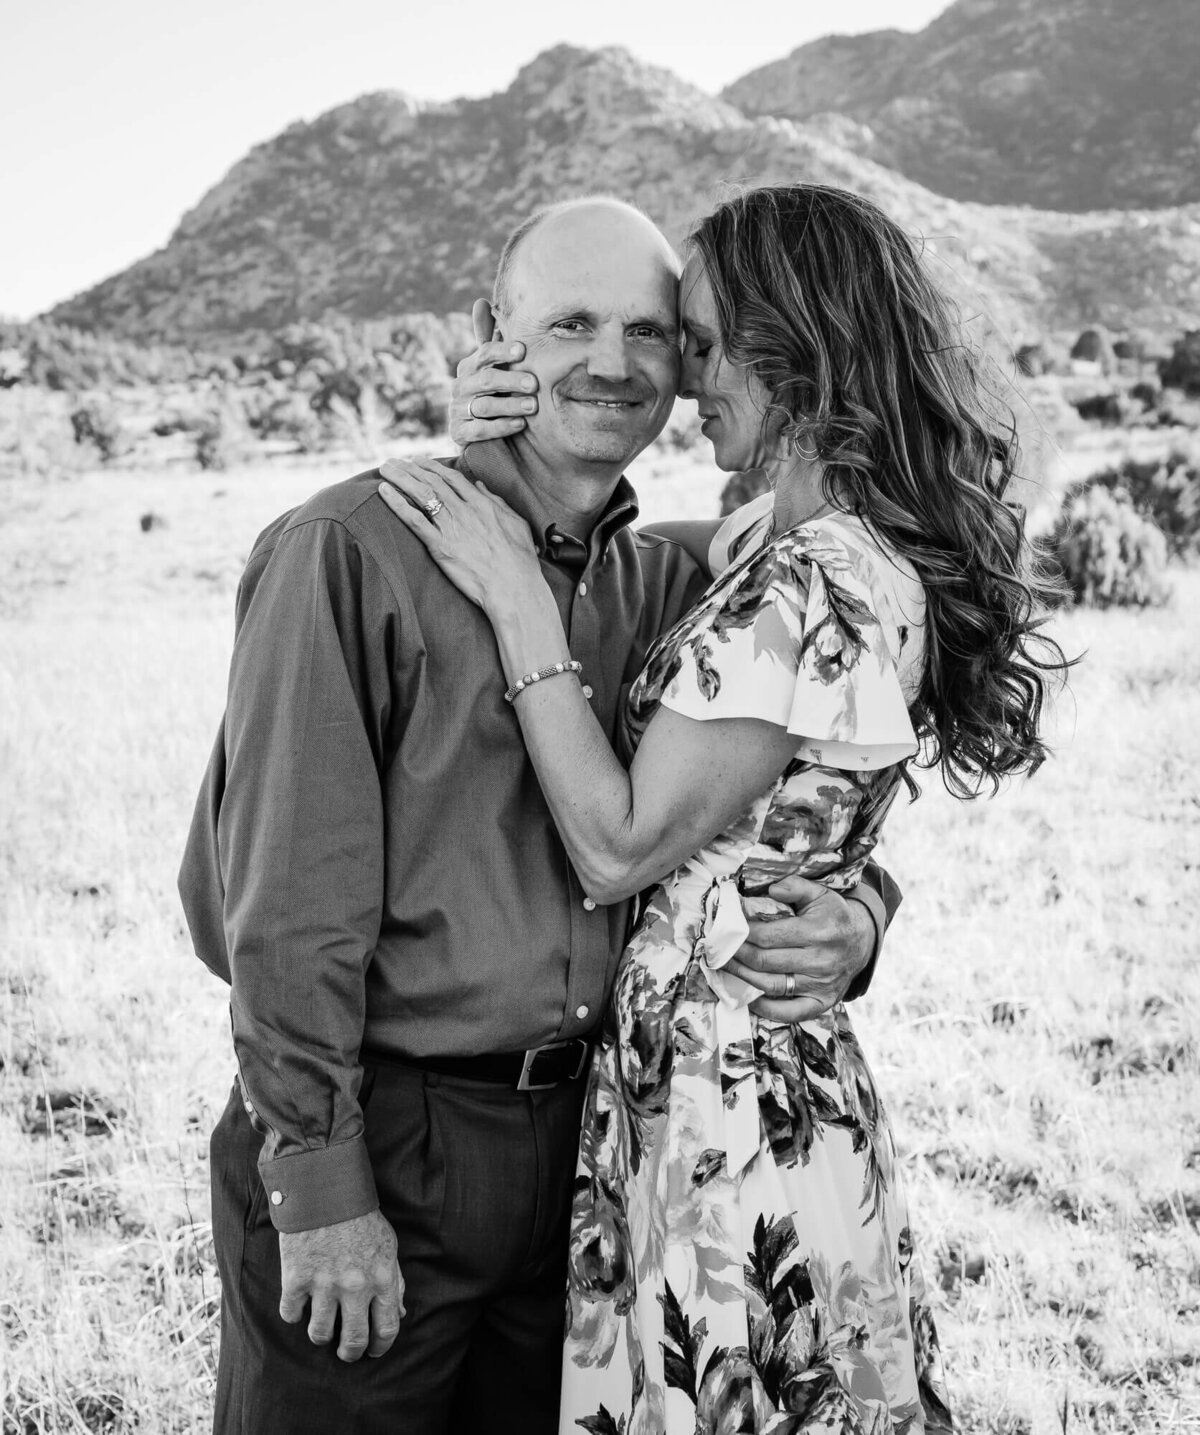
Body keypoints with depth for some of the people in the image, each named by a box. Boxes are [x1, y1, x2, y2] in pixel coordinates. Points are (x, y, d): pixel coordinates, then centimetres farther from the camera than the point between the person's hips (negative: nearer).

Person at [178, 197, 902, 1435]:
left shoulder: (665, 582, 6)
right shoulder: (350, 552, -13)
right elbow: (288, 890, -15)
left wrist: (852, 916, -7)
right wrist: (320, 1177, -15)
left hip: (575, 1133, 6)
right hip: (376, 1139, -6)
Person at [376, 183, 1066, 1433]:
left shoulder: (816, 585, -22)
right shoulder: (787, 540, 8)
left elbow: (619, 847, -19)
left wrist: (518, 599, -15)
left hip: (717, 1097, -9)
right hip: (792, 1081, 9)